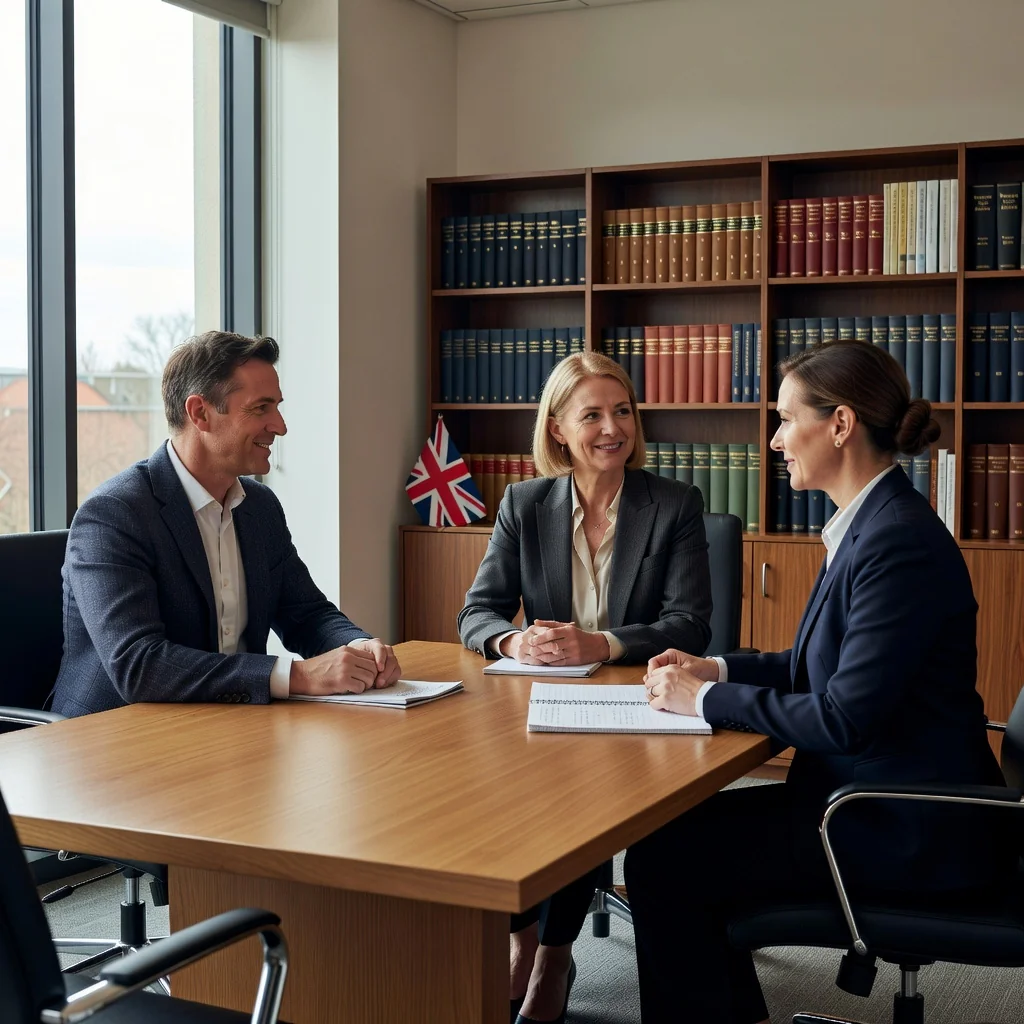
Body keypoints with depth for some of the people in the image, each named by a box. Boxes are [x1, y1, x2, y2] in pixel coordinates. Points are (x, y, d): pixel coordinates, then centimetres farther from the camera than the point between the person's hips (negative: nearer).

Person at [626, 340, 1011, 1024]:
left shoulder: (901, 540, -23)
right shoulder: (871, 523, 10)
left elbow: (845, 717, -25)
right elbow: (824, 666, 19)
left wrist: (707, 700, -15)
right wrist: (718, 670, 7)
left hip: (909, 836, -10)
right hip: (872, 794, 10)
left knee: (661, 863, -10)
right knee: (681, 826, 9)